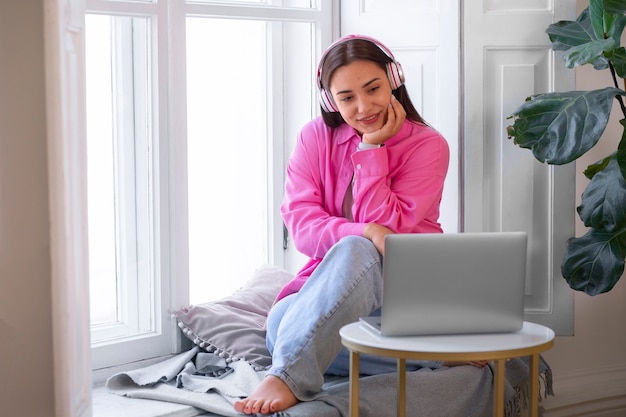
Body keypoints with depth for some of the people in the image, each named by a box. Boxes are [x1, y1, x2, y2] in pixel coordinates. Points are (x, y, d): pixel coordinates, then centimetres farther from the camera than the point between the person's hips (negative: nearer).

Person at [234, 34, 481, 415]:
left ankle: (287, 377, -45)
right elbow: (300, 224, -8)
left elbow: (387, 228, -13)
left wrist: (371, 148, -14)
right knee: (280, 323, -31)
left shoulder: (427, 145, -4)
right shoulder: (316, 137, 4)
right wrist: (364, 231, -27)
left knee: (353, 251, -37)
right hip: (331, 281, 3)